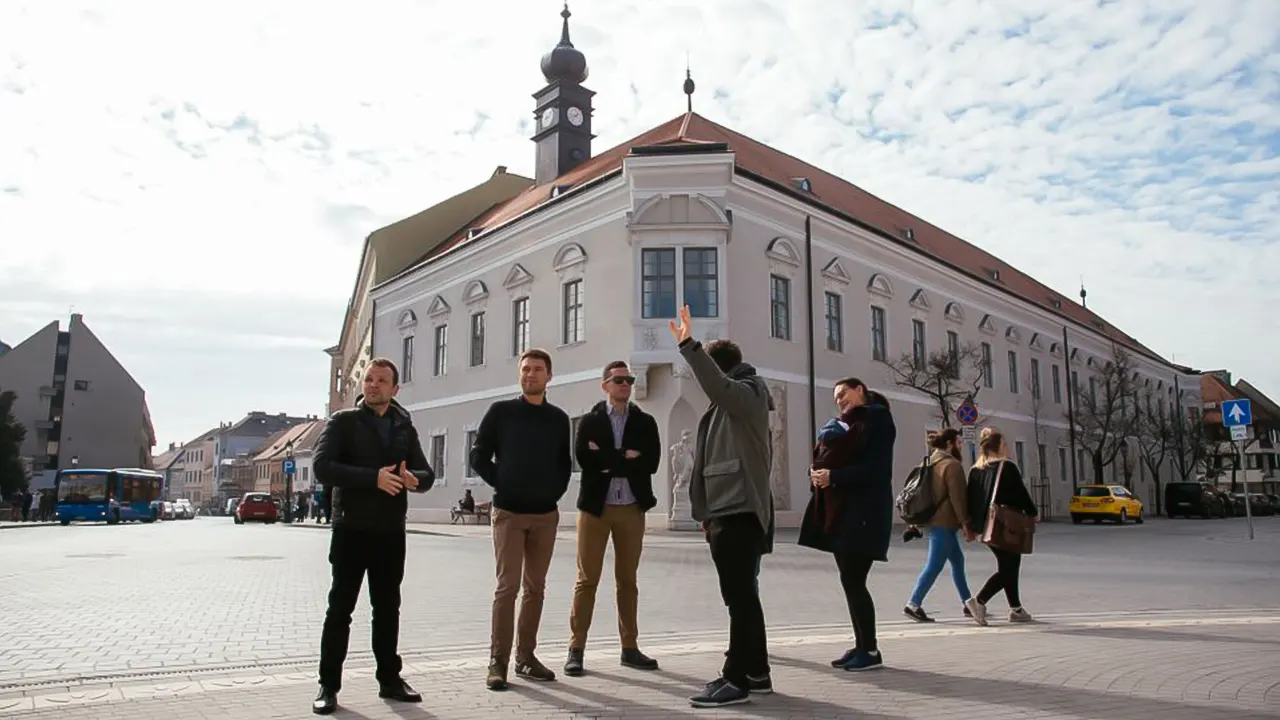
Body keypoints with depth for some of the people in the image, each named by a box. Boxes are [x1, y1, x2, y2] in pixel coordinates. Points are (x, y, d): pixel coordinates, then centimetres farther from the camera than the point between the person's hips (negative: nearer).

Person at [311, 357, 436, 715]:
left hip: (391, 531, 4)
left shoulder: (405, 428, 10)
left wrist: (413, 479, -17)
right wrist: (373, 477, -24)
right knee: (340, 608, 2)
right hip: (351, 529, -4)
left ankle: (389, 679, 22)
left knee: (388, 608, 12)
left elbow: (427, 474, 8)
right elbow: (323, 467, -15)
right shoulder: (343, 421, -2)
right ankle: (328, 685, 11)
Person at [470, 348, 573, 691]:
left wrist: (556, 490, 2)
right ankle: (498, 662, 1)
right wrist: (502, 484, -6)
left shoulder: (558, 418, 8)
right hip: (509, 512, -3)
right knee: (508, 586, -6)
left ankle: (525, 657, 18)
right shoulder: (500, 412, 0)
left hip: (546, 514, 3)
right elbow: (479, 457, 1)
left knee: (535, 588, 8)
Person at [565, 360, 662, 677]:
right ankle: (576, 648, 7)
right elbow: (584, 459, -13)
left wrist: (608, 461, -10)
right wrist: (625, 458, -12)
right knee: (587, 579, 1)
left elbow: (651, 463, -7)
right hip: (595, 507, -2)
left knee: (627, 580, 10)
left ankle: (630, 647, 18)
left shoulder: (645, 422, 7)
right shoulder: (589, 421, 4)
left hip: (632, 508, 2)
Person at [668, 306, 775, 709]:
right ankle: (755, 672, 23)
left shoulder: (748, 393, -7)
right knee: (741, 595, 14)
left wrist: (688, 346, -38)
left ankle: (737, 679, 0)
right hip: (727, 511, 10)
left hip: (740, 512, -10)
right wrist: (707, 513, 20)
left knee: (739, 596, -6)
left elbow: (718, 386, -33)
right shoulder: (730, 403, 22)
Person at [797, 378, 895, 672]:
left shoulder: (878, 420, -4)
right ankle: (861, 645, 16)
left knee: (853, 580, -9)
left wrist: (834, 476, -18)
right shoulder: (846, 425, 20)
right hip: (840, 510, 8)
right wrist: (820, 474, -6)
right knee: (850, 580, 8)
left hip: (864, 512, -8)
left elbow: (876, 468, -14)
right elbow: (831, 457, 16)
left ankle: (871, 650, 0)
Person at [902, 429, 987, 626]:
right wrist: (966, 525, -14)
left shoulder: (932, 462, 15)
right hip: (945, 522, -10)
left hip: (935, 520, 10)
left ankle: (968, 602, 23)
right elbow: (958, 498, -18)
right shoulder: (952, 465, -13)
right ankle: (913, 604, -8)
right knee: (934, 565, -7)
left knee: (958, 560, 17)